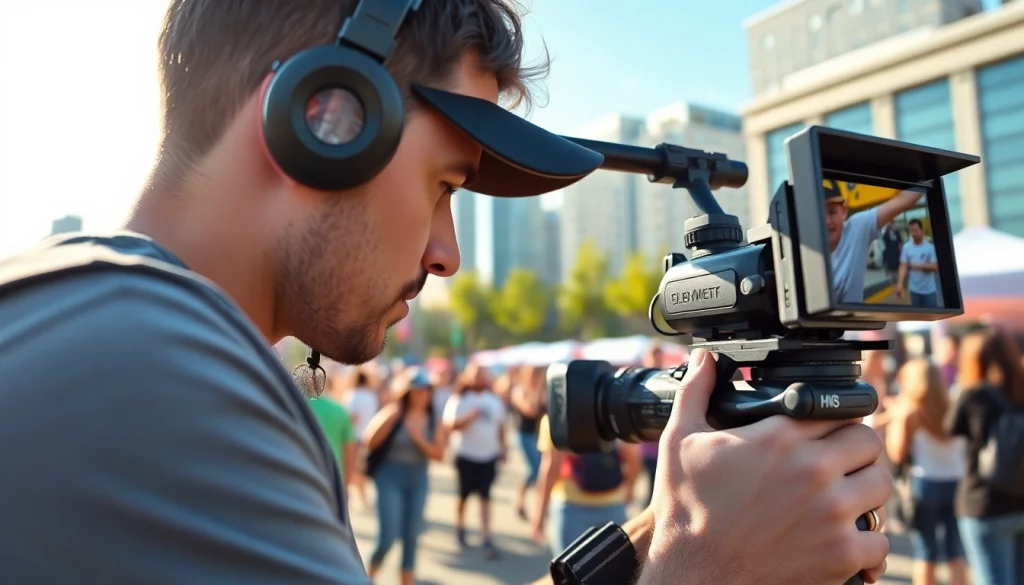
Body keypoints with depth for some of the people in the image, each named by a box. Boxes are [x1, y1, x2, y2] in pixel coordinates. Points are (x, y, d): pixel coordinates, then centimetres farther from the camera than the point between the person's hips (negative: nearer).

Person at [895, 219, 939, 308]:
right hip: (914, 289, 2)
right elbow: (903, 266, -5)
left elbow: (935, 267, -7)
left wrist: (920, 265, -24)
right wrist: (900, 284, -16)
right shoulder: (906, 247, -1)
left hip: (929, 290, -2)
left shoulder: (930, 247, -7)